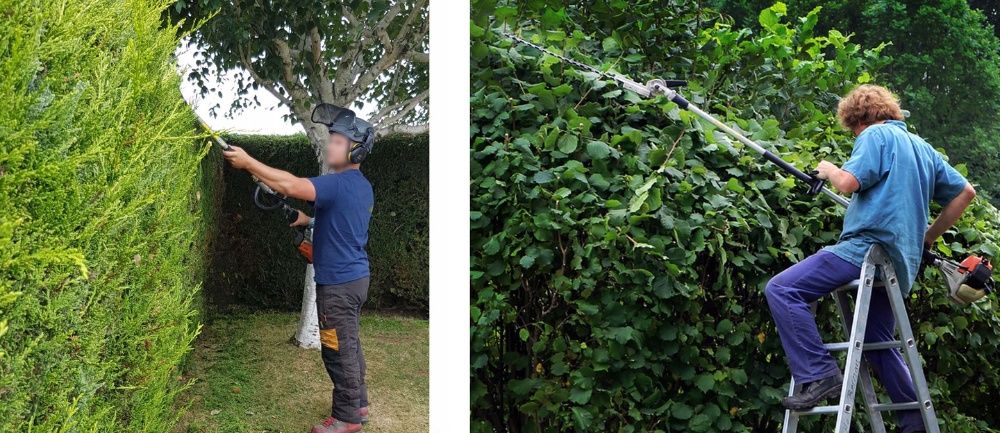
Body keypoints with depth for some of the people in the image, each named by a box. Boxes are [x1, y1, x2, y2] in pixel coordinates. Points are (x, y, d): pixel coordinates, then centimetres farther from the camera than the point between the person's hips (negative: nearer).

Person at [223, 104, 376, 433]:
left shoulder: (340, 184, -21)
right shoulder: (362, 186, 11)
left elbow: (292, 186, -31)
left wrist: (248, 162, -25)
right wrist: (309, 220, 8)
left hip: (338, 283, -10)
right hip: (355, 277, 10)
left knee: (339, 349, 0)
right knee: (349, 344, 19)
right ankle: (358, 403, 30)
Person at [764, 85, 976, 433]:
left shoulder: (876, 135, -2)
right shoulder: (923, 147, 23)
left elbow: (848, 182, -17)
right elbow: (965, 192, 26)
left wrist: (829, 170, 6)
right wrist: (928, 236, 28)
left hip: (869, 245, -9)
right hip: (901, 261, 9)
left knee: (781, 289, -15)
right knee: (879, 345, 21)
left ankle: (818, 374, -23)